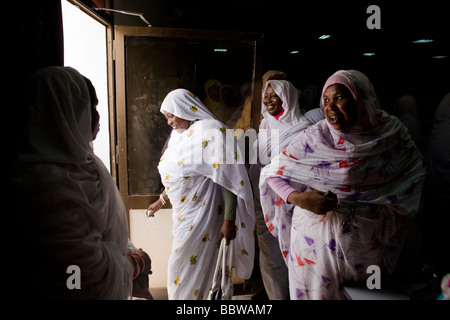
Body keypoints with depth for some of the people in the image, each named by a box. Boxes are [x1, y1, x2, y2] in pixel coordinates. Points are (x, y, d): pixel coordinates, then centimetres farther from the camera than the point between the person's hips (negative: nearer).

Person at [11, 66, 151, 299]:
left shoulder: (73, 160, -3)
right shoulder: (52, 181, -31)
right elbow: (91, 268, -26)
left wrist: (130, 251, 5)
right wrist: (134, 264, -11)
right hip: (93, 290, -8)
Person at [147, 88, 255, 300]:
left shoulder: (211, 132, -15)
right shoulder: (179, 134, 10)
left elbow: (228, 178, -19)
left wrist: (229, 221, -21)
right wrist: (161, 200, 29)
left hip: (201, 213, -8)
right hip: (183, 211, 8)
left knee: (187, 268, 4)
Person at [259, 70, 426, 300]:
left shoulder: (391, 132, -5)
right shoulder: (313, 138, -11)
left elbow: (414, 171, 11)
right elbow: (272, 173, -7)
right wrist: (298, 198, -23)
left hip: (368, 241, 3)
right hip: (317, 235, -2)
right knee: (318, 291, 11)